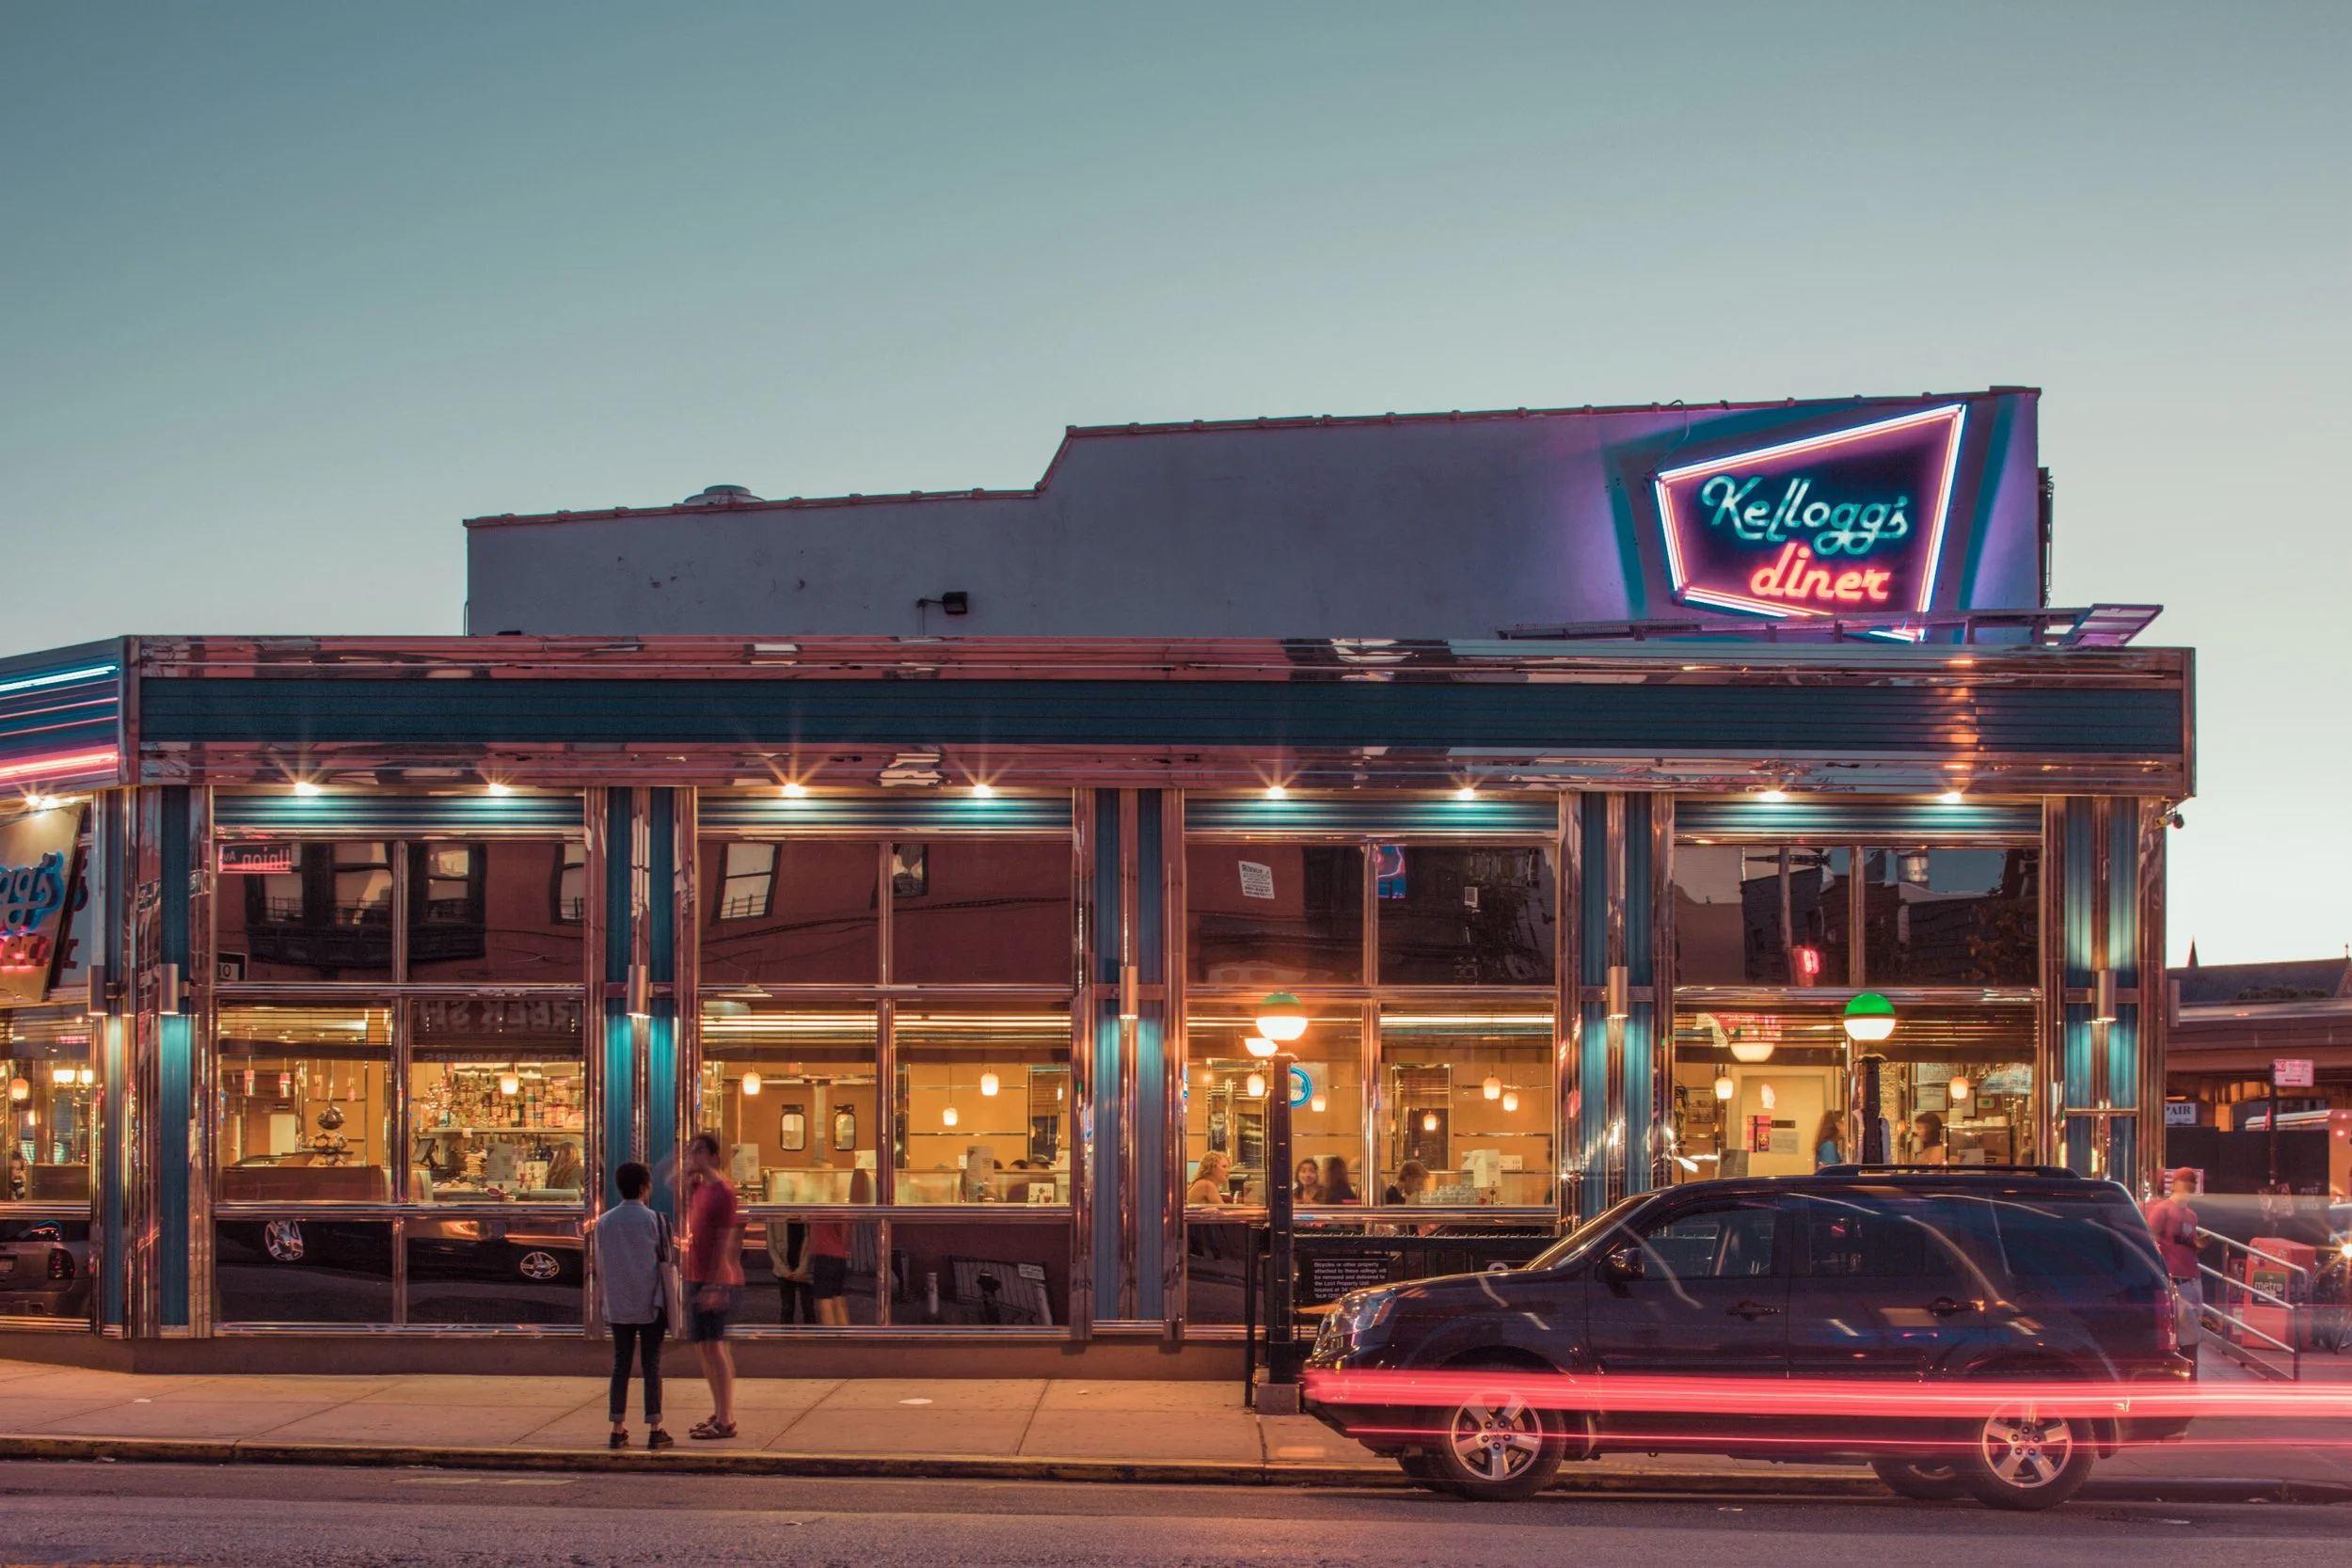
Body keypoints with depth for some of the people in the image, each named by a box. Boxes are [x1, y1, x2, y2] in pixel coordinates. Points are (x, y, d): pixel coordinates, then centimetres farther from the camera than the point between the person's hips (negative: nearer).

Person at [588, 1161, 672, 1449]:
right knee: (652, 1365, 1)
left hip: (617, 1305, 3)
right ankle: (655, 1430, -1)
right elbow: (665, 1258, -2)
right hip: (650, 1305, -3)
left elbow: (600, 1268, 6)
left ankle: (618, 1429, 7)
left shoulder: (604, 1222, 1)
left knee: (620, 1365, 7)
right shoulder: (653, 1220, -8)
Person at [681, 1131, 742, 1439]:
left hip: (715, 1280, -9)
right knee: (703, 1346, 13)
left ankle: (726, 1420, -7)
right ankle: (718, 1413, 22)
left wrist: (713, 1285, -23)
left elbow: (723, 1242, -18)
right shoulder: (696, 1188, 11)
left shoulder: (722, 1192, -14)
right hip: (696, 1278, 9)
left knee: (714, 1346, -9)